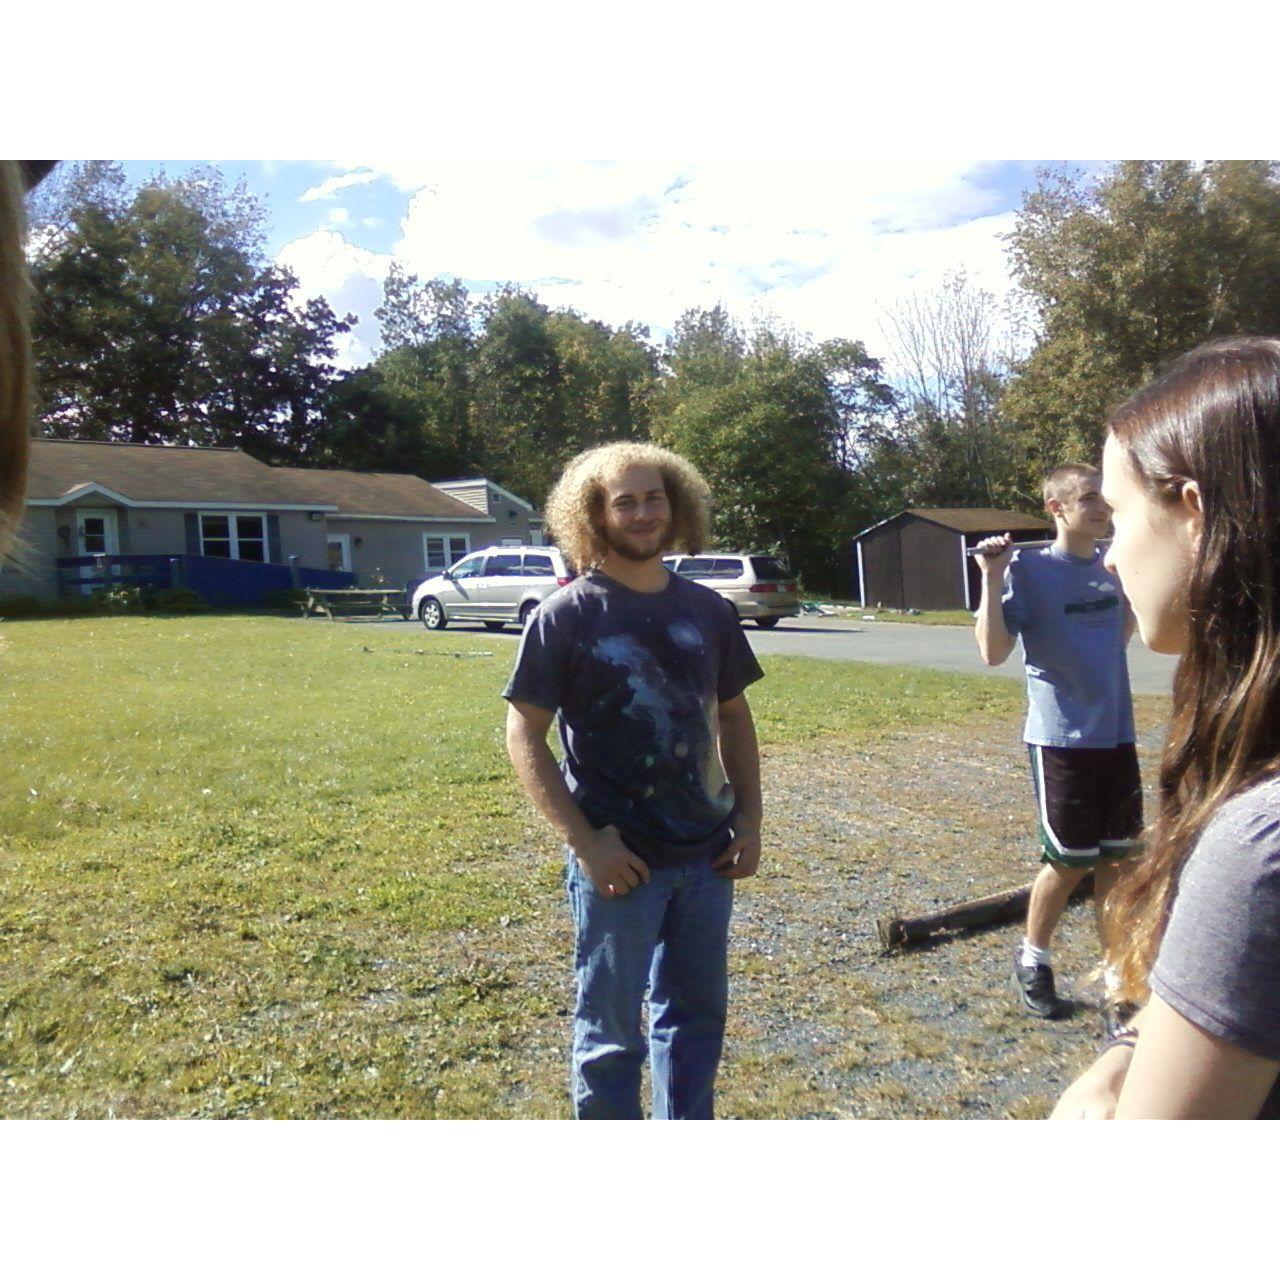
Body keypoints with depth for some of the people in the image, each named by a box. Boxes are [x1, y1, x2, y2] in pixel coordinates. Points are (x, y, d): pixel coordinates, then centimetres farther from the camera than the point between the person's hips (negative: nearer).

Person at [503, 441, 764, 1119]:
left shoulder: (708, 611, 3)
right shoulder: (566, 616, -10)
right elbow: (524, 737, -11)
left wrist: (749, 818, 5)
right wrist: (586, 842, -17)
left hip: (706, 855, 5)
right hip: (619, 860, -5)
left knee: (696, 1012, 19)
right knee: (611, 1030, 8)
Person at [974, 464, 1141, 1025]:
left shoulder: (1111, 566, 6)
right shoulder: (1029, 568, -11)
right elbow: (993, 653, -19)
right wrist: (991, 577, -25)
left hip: (1117, 734, 6)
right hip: (1060, 738, -5)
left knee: (1116, 860, 9)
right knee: (1068, 863, 5)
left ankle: (1116, 986, 20)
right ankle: (1032, 960, 30)